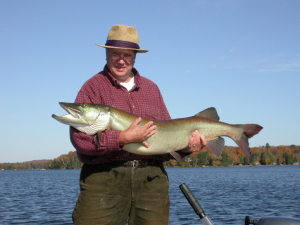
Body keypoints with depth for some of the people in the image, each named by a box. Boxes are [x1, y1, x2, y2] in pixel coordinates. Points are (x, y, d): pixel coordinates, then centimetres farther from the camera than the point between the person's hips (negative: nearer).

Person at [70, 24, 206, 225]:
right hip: (104, 178, -4)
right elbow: (80, 138, -10)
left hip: (151, 179, 4)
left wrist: (185, 146, 0)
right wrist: (124, 138, -18)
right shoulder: (93, 87, 2)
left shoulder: (151, 89, 18)